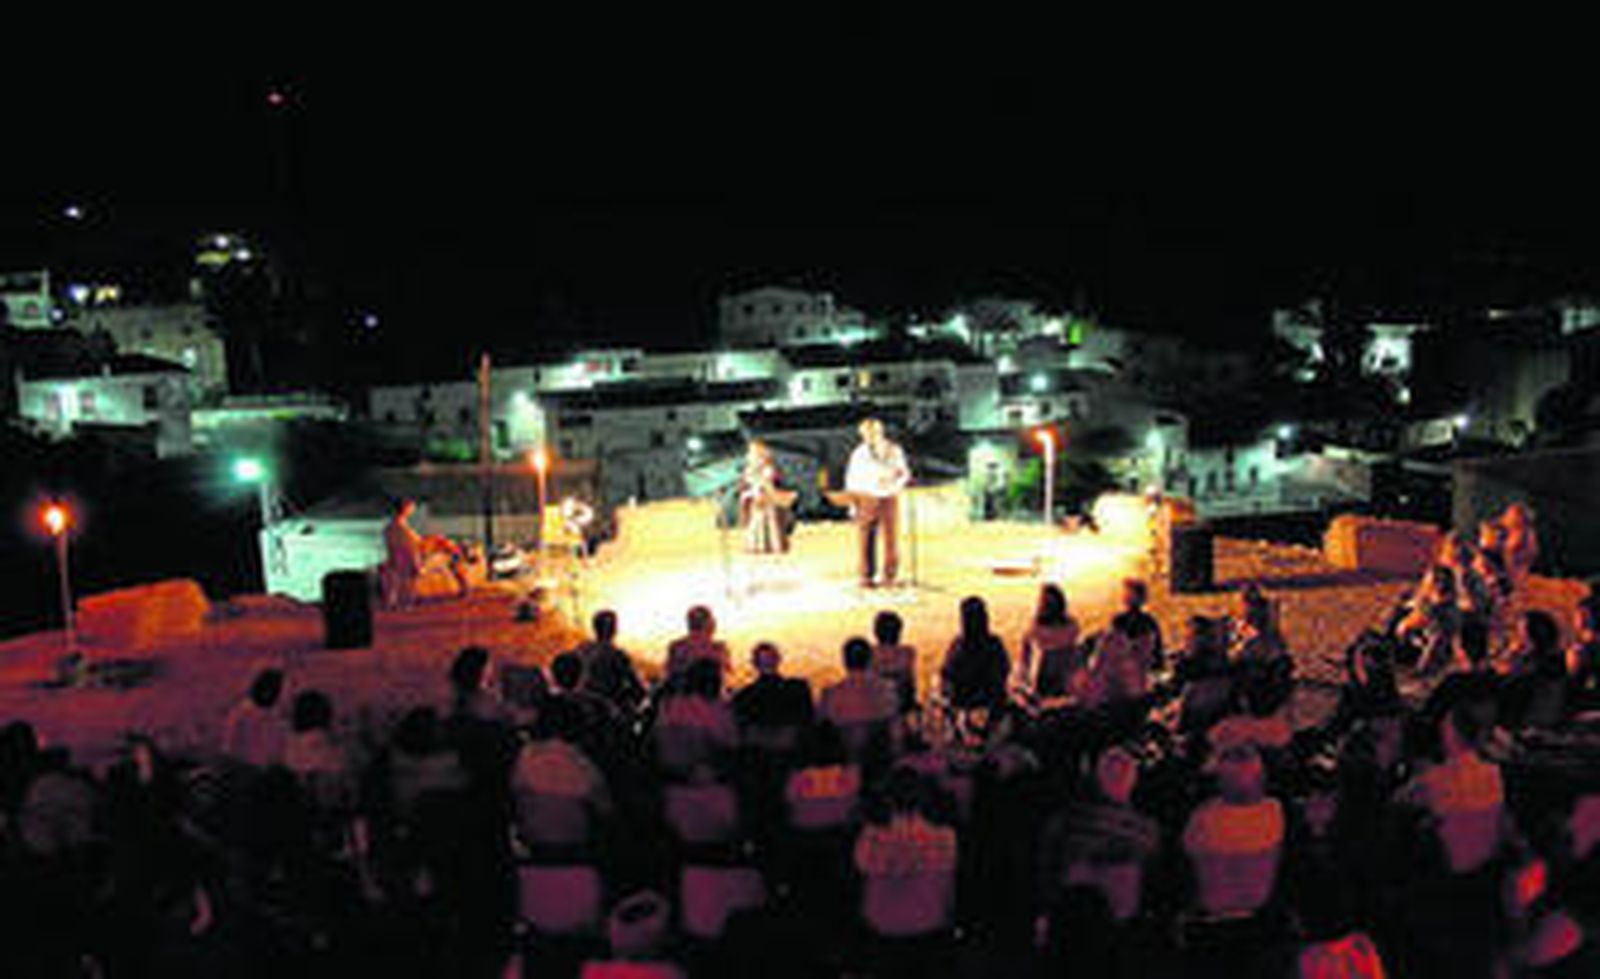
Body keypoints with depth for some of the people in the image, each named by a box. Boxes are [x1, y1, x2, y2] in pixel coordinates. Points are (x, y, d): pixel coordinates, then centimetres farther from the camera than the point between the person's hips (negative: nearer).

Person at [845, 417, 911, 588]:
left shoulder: (894, 451, 1)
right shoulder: (859, 453, 0)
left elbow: (904, 473, 9)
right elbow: (851, 479, 8)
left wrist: (895, 486, -11)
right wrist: (853, 503, 4)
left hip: (889, 499, 1)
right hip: (867, 499, -1)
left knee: (891, 539, 0)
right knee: (866, 540, -2)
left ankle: (890, 575, 10)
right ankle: (867, 577, 5)